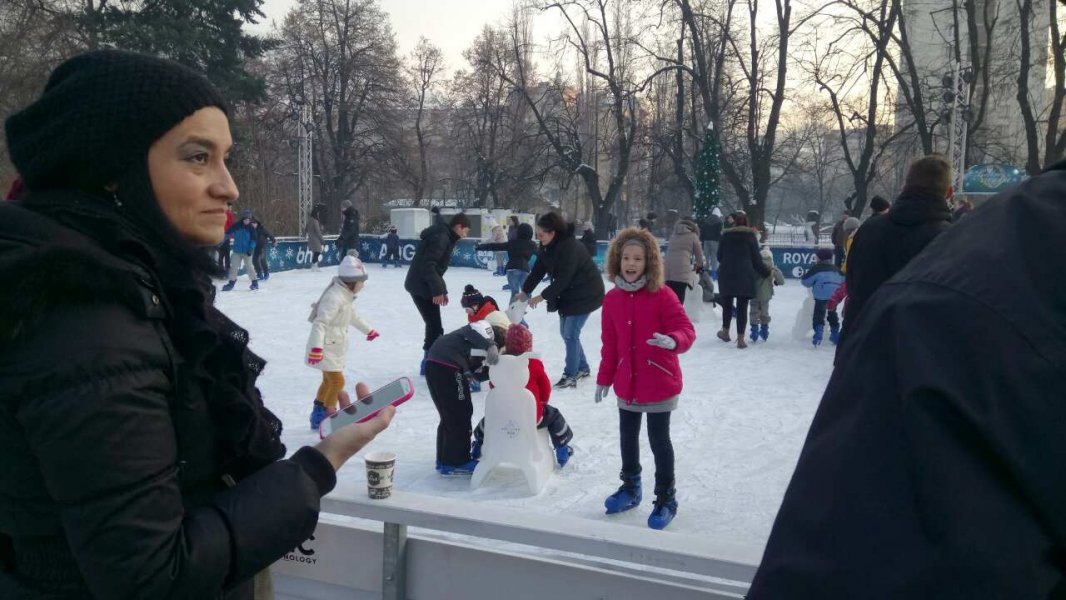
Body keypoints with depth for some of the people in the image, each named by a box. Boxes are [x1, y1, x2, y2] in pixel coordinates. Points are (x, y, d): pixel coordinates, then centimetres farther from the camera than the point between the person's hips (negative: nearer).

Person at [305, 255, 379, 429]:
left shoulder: (346, 296, 8)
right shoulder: (334, 298, -25)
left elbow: (353, 316, 28)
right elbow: (320, 323, -32)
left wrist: (368, 330, 42)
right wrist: (316, 347, -40)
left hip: (335, 347, 11)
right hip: (326, 347, -11)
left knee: (329, 381, 19)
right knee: (337, 381, -12)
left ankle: (318, 416, 32)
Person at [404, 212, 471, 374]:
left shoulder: (445, 237, 15)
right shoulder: (441, 238, -18)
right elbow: (428, 265, -25)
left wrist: (442, 289, 18)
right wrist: (438, 290, -25)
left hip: (422, 285, 10)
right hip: (421, 286, -10)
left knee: (433, 325, 16)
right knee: (435, 327, -8)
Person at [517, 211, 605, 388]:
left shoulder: (570, 247, -28)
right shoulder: (547, 247, -1)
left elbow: (563, 278, -29)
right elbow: (538, 270, 3)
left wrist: (542, 296, -23)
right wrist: (525, 291, -3)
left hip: (585, 295, -9)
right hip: (567, 294, 9)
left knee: (570, 334, -10)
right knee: (565, 332, 13)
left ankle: (571, 375, -2)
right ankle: (582, 368, 27)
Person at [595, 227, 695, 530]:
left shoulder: (662, 296, -16)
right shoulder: (612, 299, -2)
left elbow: (687, 330, -20)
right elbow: (609, 344, 7)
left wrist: (673, 341, -43)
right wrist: (604, 378, 11)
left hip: (659, 384, -5)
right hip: (627, 384, 5)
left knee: (658, 440, 4)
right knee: (627, 437, 19)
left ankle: (666, 498, 21)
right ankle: (630, 488, 40)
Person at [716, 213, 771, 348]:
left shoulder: (726, 235, 5)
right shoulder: (750, 237, -1)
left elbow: (719, 257, 11)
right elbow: (756, 259, -1)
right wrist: (767, 273, 11)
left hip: (726, 275, 2)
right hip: (745, 276, -2)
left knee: (727, 304, 18)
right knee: (742, 307, 0)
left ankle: (725, 332, 29)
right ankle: (740, 339, -1)